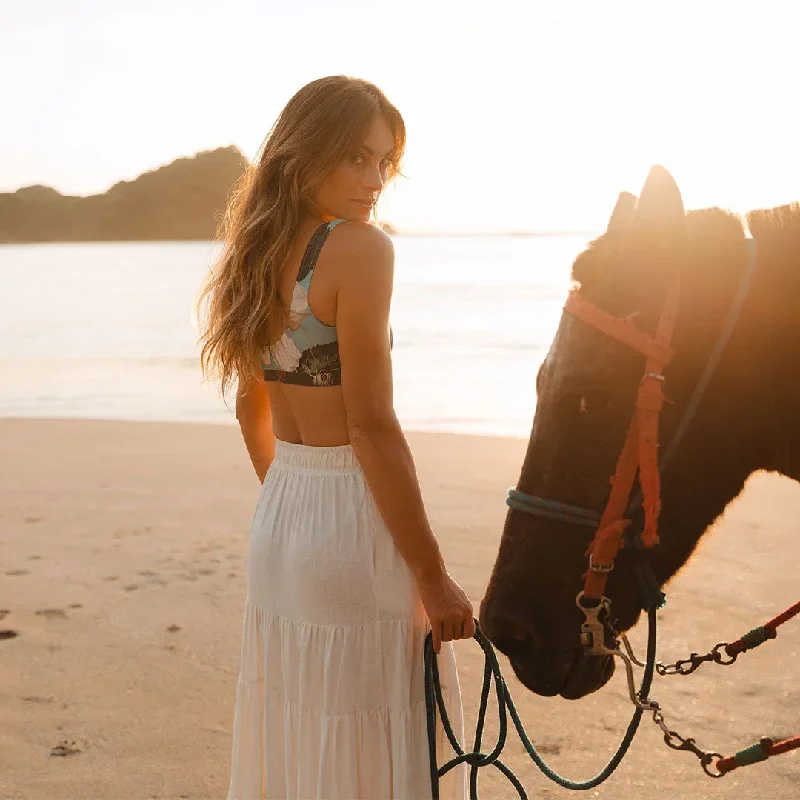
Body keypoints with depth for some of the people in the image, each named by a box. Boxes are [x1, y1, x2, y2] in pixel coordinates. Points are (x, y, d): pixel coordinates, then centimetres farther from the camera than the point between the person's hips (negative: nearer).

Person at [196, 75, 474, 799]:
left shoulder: (258, 250, 8)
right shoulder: (360, 248, -16)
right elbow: (372, 427, -20)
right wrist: (433, 578, -16)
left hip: (276, 521, 8)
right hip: (355, 524, -8)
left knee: (293, 742, 21)